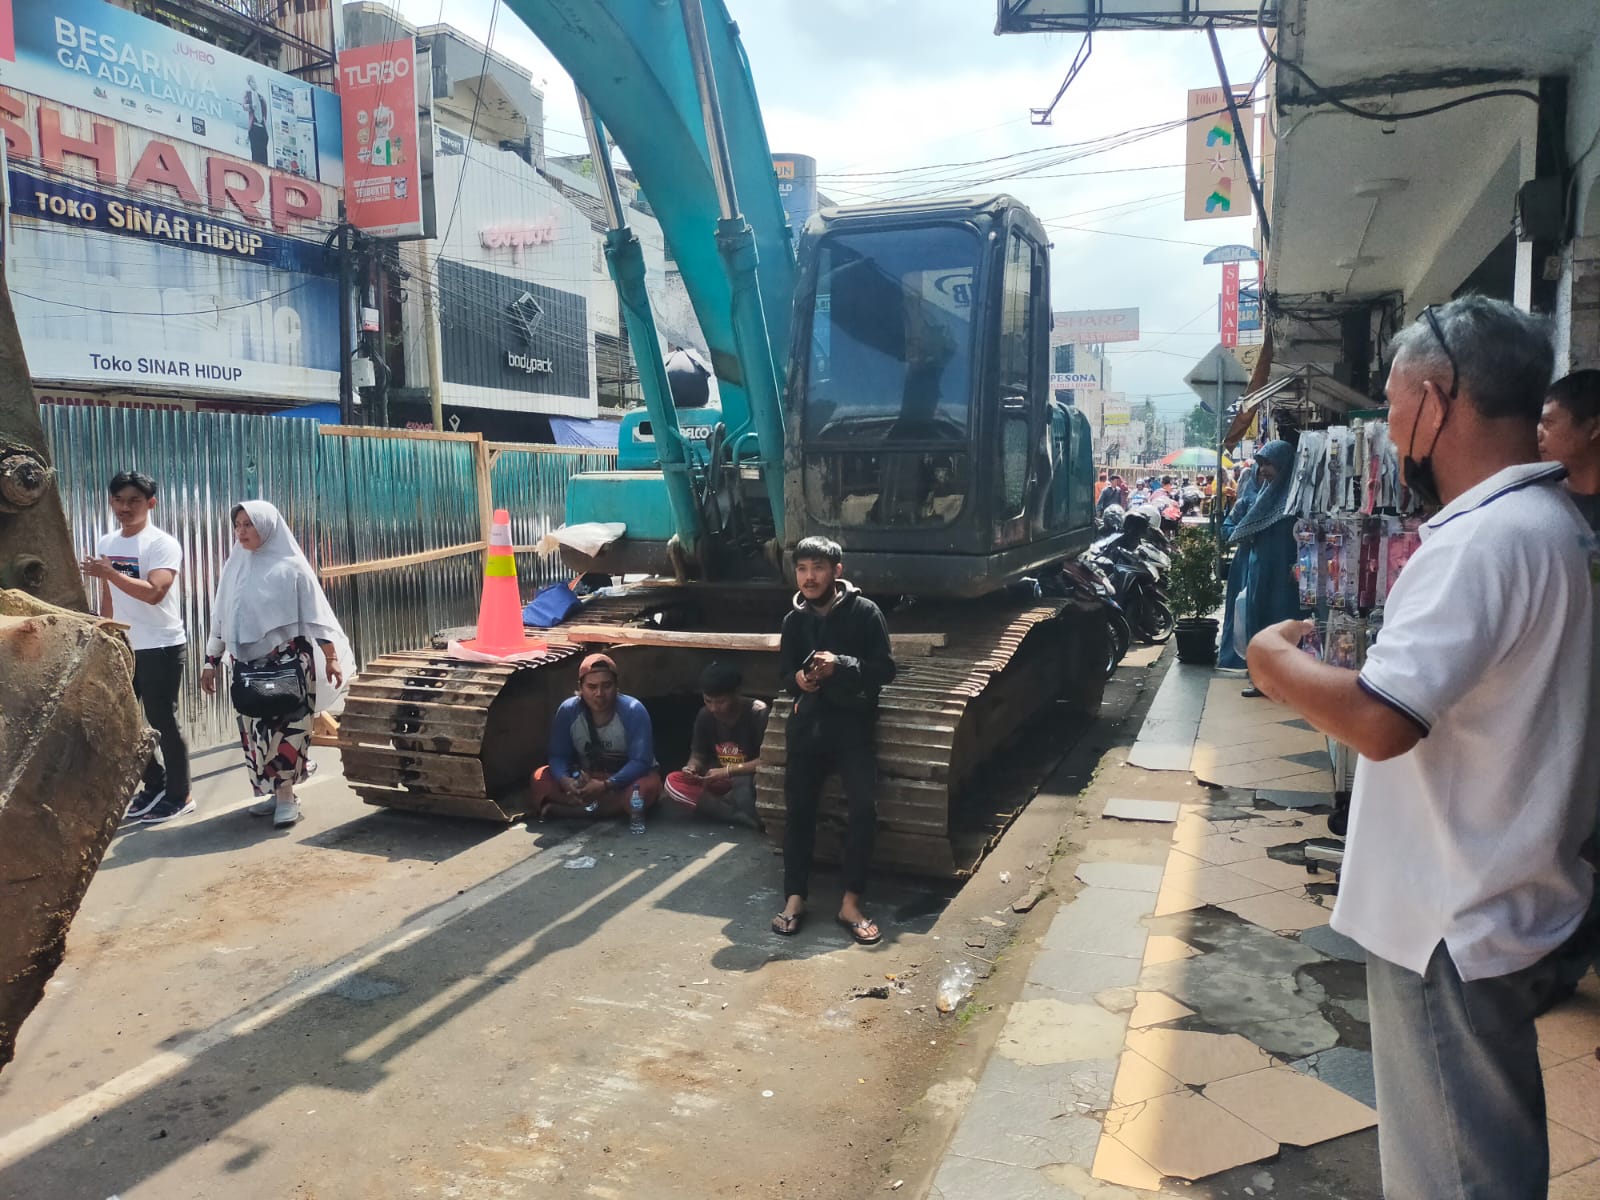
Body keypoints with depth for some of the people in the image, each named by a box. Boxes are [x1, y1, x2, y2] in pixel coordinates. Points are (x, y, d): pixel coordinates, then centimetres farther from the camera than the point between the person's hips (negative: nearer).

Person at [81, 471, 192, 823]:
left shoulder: (162, 544, -13)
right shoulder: (105, 544, 9)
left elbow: (154, 593, -27)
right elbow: (108, 598, 17)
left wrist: (110, 573, -34)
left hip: (161, 647, -7)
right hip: (122, 648, 7)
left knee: (163, 721, -1)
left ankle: (179, 795, 12)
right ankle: (155, 786, 27)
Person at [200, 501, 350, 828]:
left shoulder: (291, 567, -5)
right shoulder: (234, 567, 9)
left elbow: (316, 615, -6)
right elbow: (220, 618, 13)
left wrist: (331, 657, -10)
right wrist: (211, 662, 13)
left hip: (287, 660, -5)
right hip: (246, 663, 5)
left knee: (285, 727, -7)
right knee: (255, 730, 7)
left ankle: (287, 795, 2)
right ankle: (273, 792, 18)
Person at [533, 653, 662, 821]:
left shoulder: (634, 711, -20)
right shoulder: (568, 710, -11)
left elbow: (641, 761, -25)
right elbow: (558, 755, -7)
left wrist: (605, 786, -39)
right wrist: (565, 780, -31)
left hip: (624, 779, -3)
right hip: (585, 779, 3)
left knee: (649, 786, -37)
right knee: (540, 778, -21)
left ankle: (567, 809, -30)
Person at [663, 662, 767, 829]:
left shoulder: (758, 714, -19)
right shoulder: (705, 716, -3)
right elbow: (698, 756, 5)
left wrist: (728, 771, -28)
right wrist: (692, 767, -18)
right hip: (721, 781, 7)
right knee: (672, 782, -20)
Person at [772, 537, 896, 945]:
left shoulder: (864, 612, -6)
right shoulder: (794, 620, 6)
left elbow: (885, 668, -8)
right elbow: (785, 674, 13)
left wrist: (841, 665, -23)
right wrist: (798, 679, -11)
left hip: (854, 726, -3)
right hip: (806, 726, 3)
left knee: (864, 810, -10)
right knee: (798, 811, 3)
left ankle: (850, 903, 2)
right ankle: (795, 898, 14)